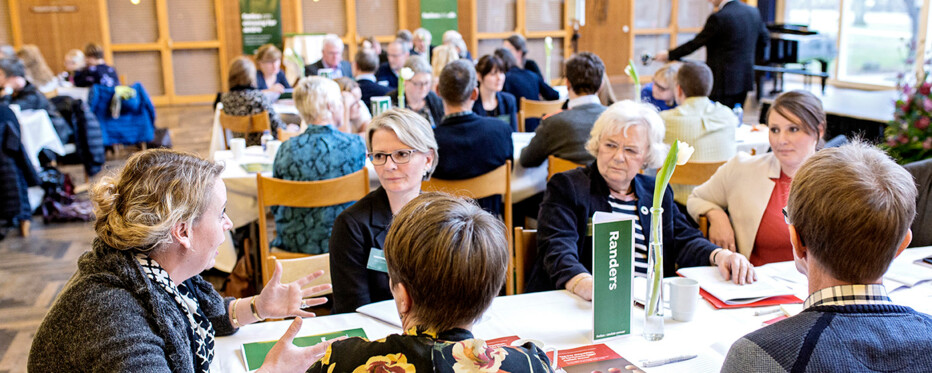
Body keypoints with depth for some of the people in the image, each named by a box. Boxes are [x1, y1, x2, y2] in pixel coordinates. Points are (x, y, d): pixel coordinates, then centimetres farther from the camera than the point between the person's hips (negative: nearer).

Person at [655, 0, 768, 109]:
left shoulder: (718, 18, -18)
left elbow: (695, 43, -10)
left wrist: (669, 55, 2)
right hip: (745, 79, 8)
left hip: (724, 81, -8)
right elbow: (764, 39, 15)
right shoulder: (753, 11, 5)